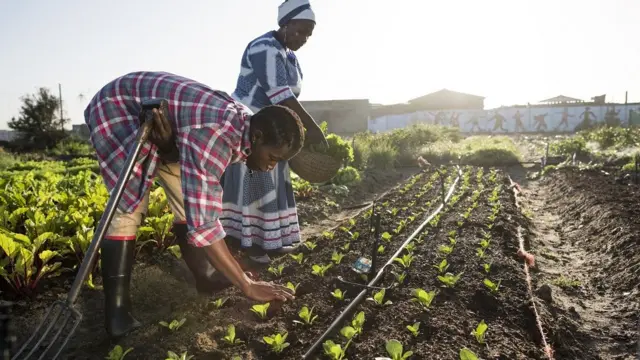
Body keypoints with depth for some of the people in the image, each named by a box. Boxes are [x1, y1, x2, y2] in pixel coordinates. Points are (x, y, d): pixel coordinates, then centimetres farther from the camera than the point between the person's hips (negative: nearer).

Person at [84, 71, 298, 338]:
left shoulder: (246, 123, -13)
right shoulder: (214, 133, -41)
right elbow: (202, 223, -43)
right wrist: (248, 286, -38)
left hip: (159, 118, 8)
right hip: (117, 107, -7)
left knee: (189, 199, 4)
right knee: (130, 206, -18)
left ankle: (205, 276, 19)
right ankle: (116, 310, -9)